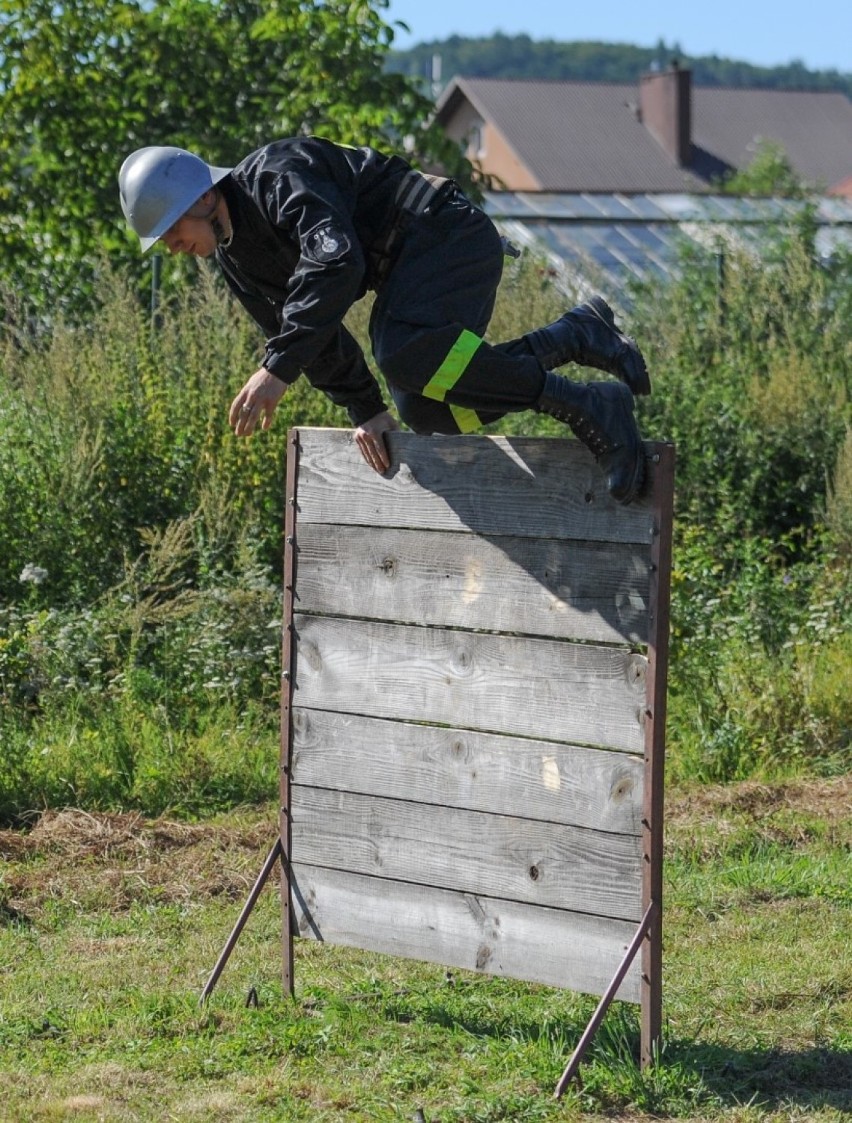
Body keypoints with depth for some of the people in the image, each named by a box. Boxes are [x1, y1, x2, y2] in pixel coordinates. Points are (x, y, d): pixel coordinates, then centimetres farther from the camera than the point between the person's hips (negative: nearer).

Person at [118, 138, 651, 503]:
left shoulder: (277, 178, -21)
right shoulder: (234, 255, 9)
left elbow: (336, 262, -36)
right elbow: (301, 327, 16)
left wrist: (278, 369, -39)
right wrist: (366, 411, 6)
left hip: (449, 234, -10)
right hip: (409, 267, 10)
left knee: (402, 352, -33)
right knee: (423, 413, -7)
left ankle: (587, 408, -29)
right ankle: (579, 334, 3)